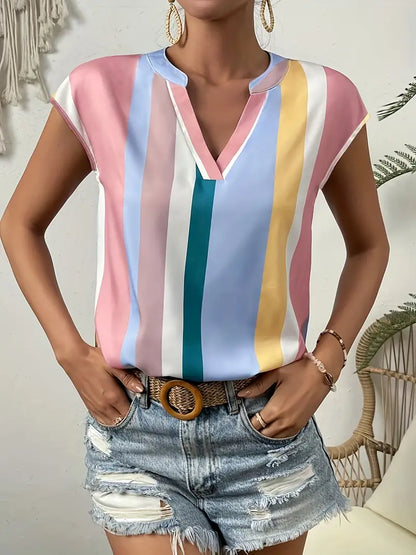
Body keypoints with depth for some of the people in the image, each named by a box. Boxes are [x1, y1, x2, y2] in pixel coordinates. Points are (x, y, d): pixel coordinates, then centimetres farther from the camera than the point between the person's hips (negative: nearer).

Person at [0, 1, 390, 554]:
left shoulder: (327, 99, -6)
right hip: (135, 426, -1)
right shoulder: (101, 91, -7)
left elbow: (369, 244, 9)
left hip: (267, 426, 2)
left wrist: (324, 367, -5)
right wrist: (72, 354, -5)